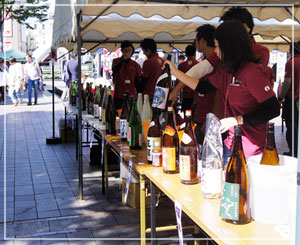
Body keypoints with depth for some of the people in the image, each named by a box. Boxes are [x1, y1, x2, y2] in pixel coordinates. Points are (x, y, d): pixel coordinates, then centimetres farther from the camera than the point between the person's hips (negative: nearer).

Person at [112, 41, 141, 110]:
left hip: (131, 96, 1)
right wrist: (123, 59, -16)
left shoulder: (135, 65, 8)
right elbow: (114, 70, -14)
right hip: (119, 95, -1)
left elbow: (137, 81, 10)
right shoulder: (116, 61, 7)